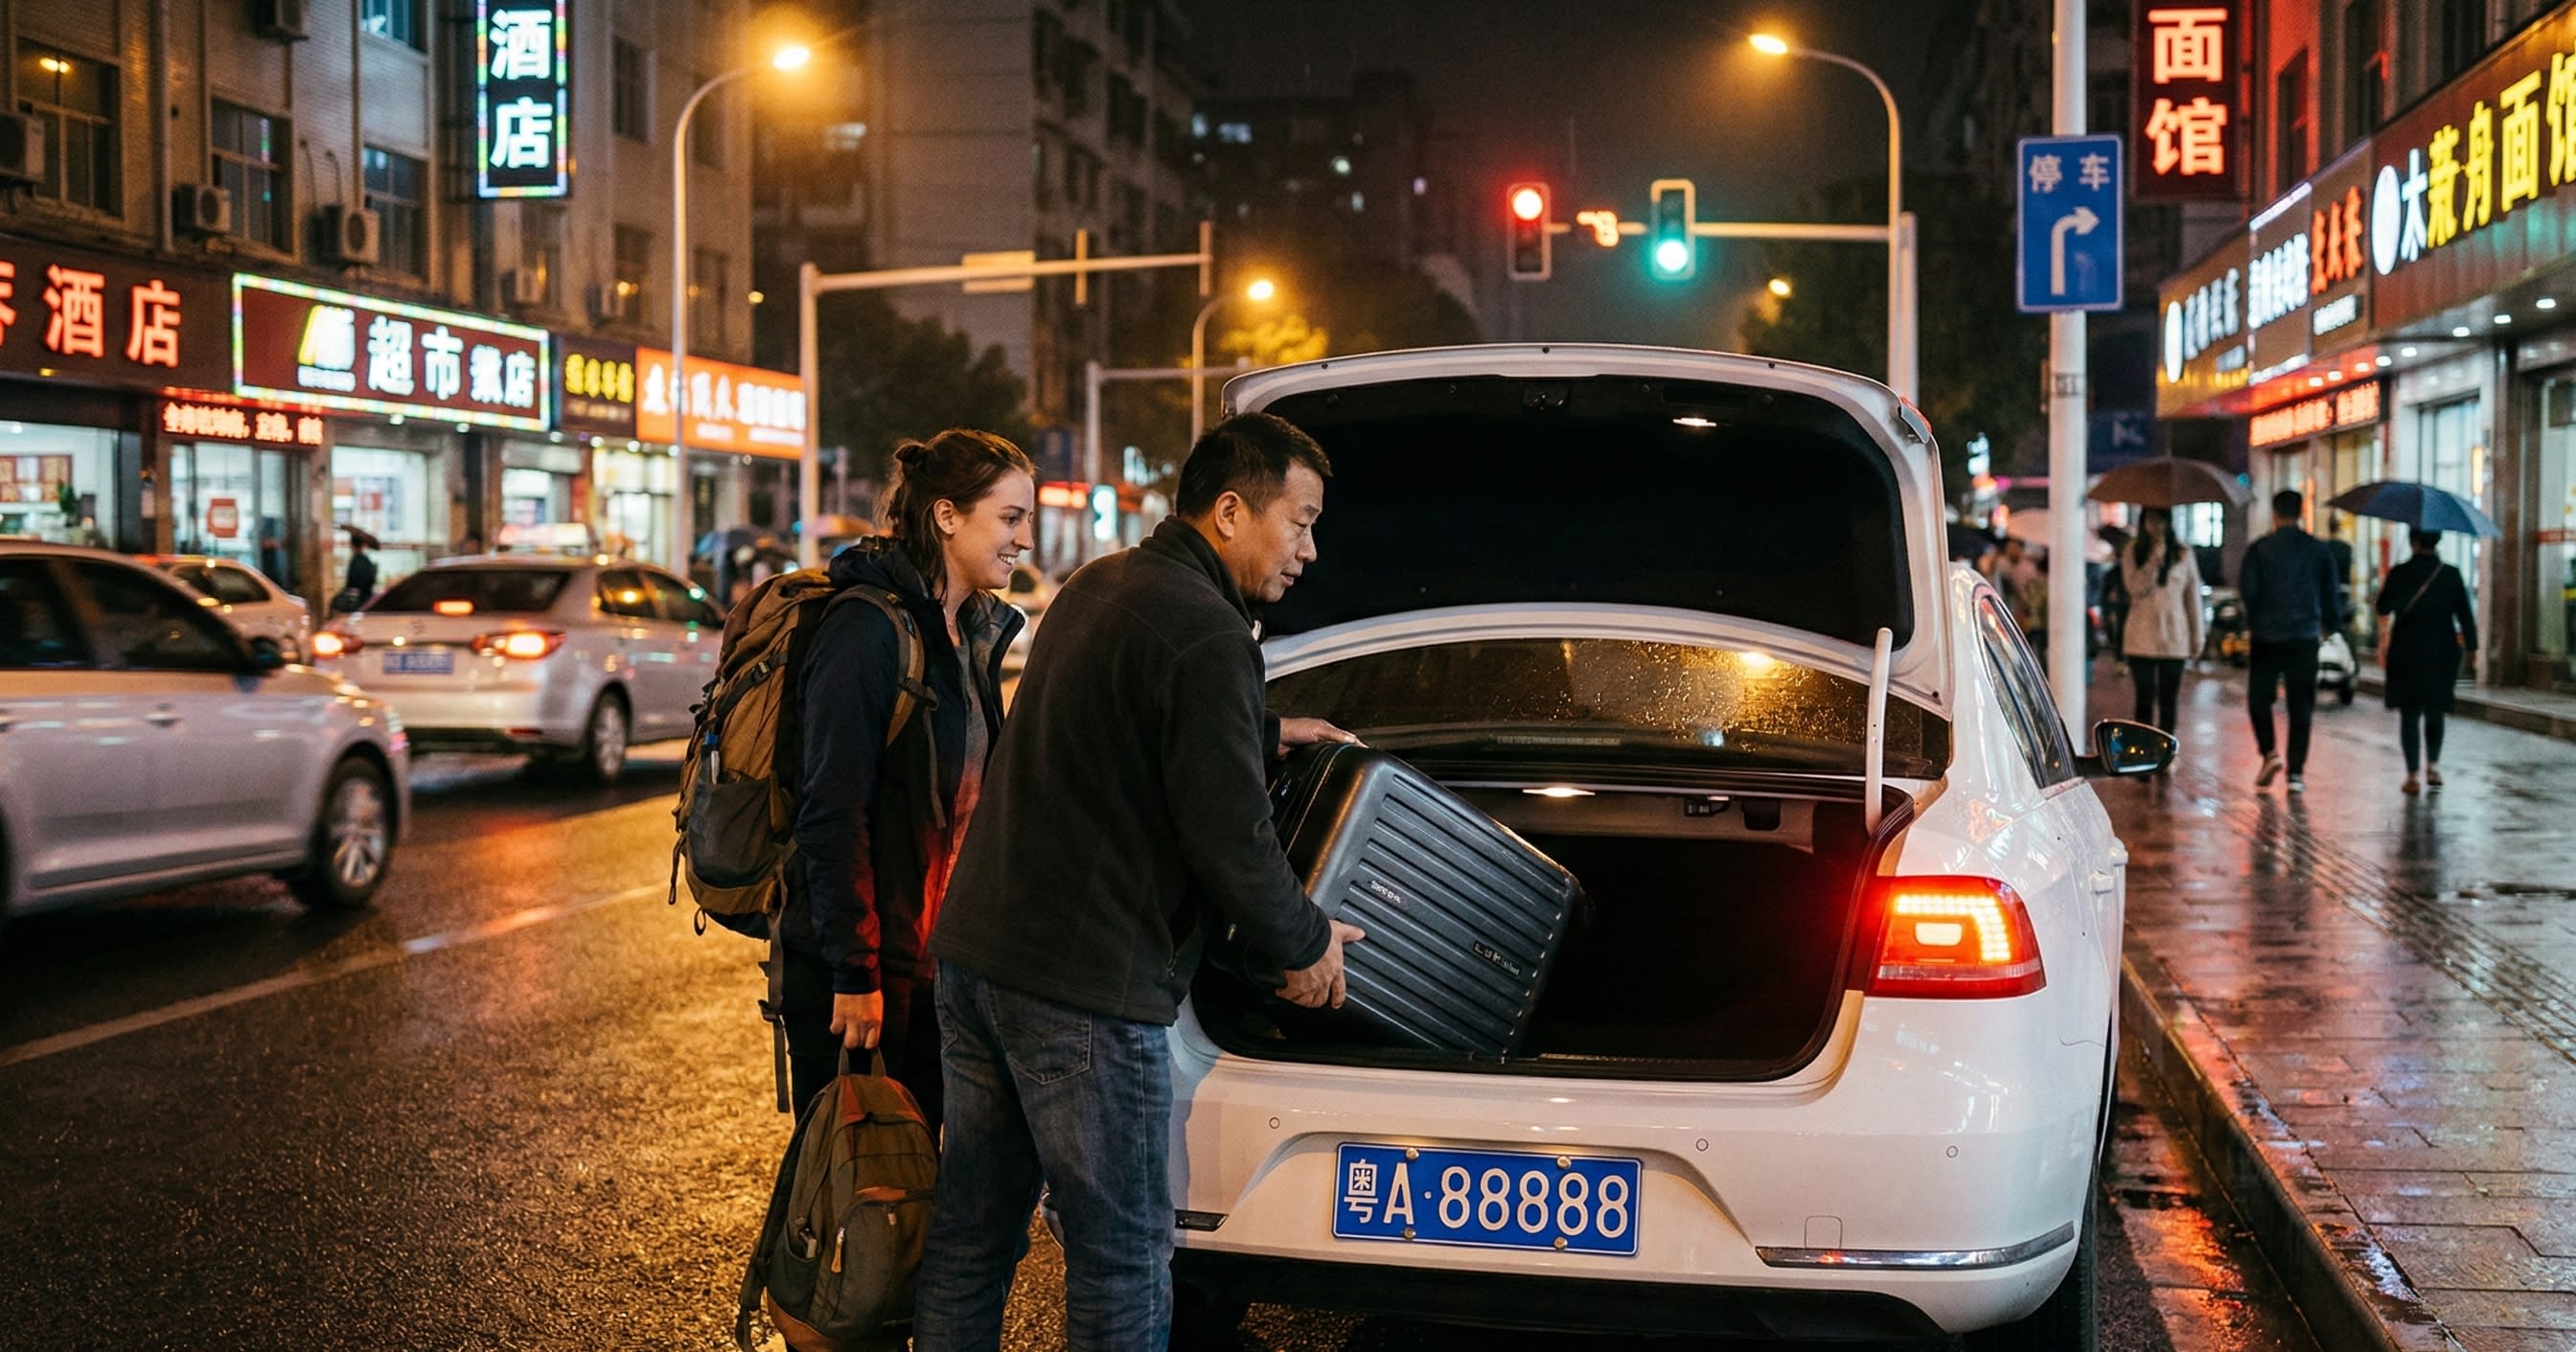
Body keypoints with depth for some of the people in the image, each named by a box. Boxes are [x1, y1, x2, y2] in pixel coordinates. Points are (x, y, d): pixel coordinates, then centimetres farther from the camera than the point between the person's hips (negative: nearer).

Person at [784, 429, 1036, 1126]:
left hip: (935, 959, 8)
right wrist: (854, 975, -20)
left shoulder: (972, 635, 11)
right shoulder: (868, 628, -16)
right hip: (855, 976, -8)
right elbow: (832, 813, -20)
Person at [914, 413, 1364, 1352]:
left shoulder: (1095, 587, 13)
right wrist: (1306, 942, 1)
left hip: (972, 955, 9)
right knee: (1122, 1261, 3)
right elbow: (1229, 841, -16)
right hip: (1085, 992, -9)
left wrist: (1263, 735, 34)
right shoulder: (1207, 634, -16)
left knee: (968, 1236, 17)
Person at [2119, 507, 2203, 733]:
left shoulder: (2183, 553, 5)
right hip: (2142, 636, -1)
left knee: (2169, 701, 5)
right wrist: (2155, 558, -17)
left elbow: (2193, 596, 8)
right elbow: (2134, 587, -11)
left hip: (2174, 639, 1)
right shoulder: (2133, 552, 3)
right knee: (2145, 699, -1)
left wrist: (2196, 637, 7)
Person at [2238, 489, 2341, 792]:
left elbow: (2247, 589, -9)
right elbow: (2331, 594, 5)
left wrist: (2251, 622, 6)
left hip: (2267, 635, -2)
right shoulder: (2319, 550, 2)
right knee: (2301, 705, 5)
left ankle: (2269, 753, -5)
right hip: (2305, 636, 2)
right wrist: (2325, 625, 18)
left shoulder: (2259, 549, -5)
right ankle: (2296, 771, 2)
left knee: (2259, 697, 12)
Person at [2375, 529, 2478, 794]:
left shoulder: (2400, 573, -10)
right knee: (2435, 710, 19)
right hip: (2443, 653, 2)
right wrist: (2471, 646, 10)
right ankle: (2433, 764, 9)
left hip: (2406, 653, -2)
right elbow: (2465, 613, 0)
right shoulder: (2451, 574, -3)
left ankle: (2413, 775, -2)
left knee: (2409, 713, 4)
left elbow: (2383, 608, -1)